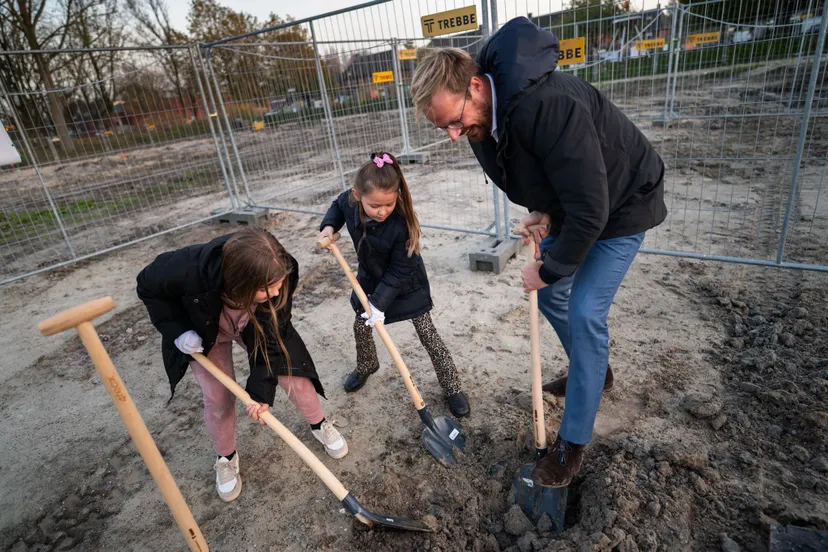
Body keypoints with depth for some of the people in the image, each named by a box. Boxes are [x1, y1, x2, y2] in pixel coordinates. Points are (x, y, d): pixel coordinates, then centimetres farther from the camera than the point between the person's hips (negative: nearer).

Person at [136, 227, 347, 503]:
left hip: (257, 325, 1)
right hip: (204, 331, -1)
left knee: (293, 374, -1)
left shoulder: (279, 276, -37)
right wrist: (178, 330, -25)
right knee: (218, 397, 1)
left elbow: (273, 335, -25)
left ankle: (320, 425, 28)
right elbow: (148, 286, -19)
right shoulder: (189, 270, -43)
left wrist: (261, 387, -25)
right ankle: (226, 459, 30)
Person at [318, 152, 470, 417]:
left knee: (427, 335, -2)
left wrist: (379, 302, -29)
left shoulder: (402, 223, -37)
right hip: (371, 278, 6)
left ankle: (452, 388, 15)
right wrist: (329, 226, -12)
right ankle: (366, 366, 50)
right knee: (360, 326, 19)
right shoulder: (349, 201, -22)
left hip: (406, 284, -5)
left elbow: (400, 271, -28)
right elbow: (338, 206, 6)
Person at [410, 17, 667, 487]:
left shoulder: (546, 104, -39)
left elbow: (590, 210, -37)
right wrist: (541, 211, -12)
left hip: (621, 206, -8)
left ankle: (573, 443, 4)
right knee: (549, 293, 14)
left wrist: (549, 269, -23)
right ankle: (594, 371, 40)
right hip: (569, 203, 9)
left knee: (585, 313, -14)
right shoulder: (486, 114, -10)